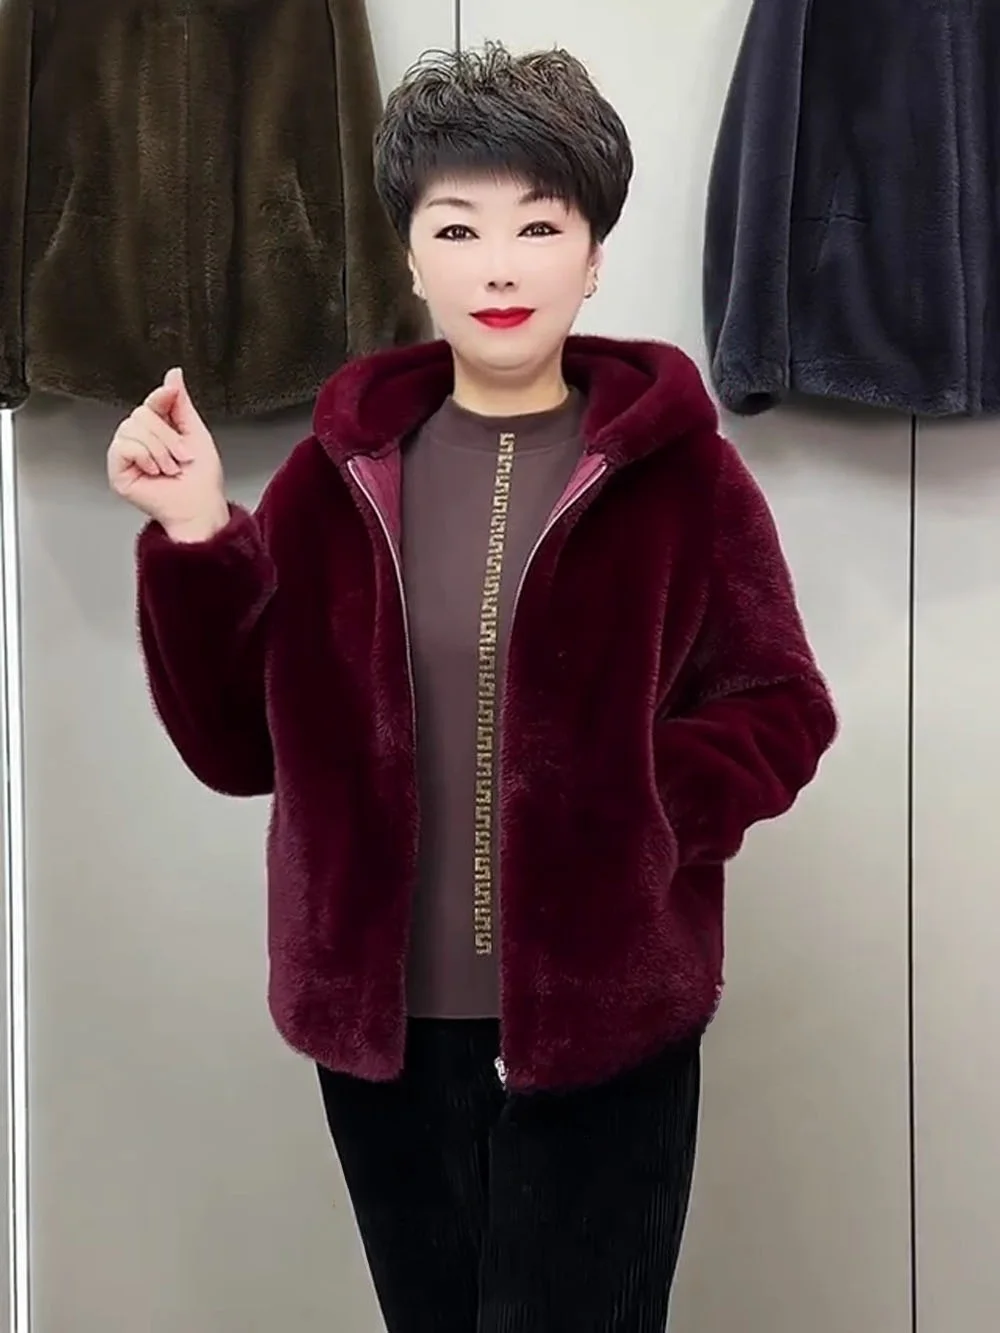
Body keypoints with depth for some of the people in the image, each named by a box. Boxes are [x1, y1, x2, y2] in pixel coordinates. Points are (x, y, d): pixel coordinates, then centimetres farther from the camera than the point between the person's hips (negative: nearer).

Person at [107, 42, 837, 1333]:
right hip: (382, 1021, 3)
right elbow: (240, 740, 0)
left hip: (601, 1024, -3)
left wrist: (643, 805, -19)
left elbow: (782, 712, -3)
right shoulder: (340, 465, 1)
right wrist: (196, 545, -13)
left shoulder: (677, 466, -6)